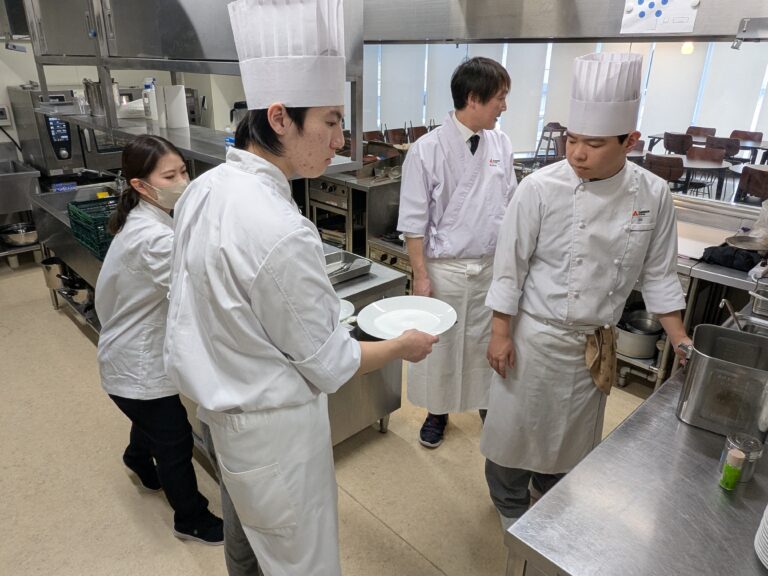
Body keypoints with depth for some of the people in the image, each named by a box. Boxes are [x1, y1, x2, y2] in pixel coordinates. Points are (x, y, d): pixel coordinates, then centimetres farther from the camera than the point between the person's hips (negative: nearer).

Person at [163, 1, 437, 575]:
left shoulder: (206, 189, -5)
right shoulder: (280, 231, -32)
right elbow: (326, 363, -20)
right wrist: (405, 346, -4)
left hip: (224, 406, 8)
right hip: (276, 425, -8)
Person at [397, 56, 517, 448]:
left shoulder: (501, 144, 1)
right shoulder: (427, 150, -14)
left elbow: (510, 206, 9)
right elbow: (414, 222, -10)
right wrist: (421, 276, -10)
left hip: (492, 265, 4)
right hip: (446, 268, -4)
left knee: (487, 341, 17)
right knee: (440, 344, 11)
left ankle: (487, 401, 41)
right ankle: (437, 410, 34)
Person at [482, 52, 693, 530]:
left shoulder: (653, 195, -6)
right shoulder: (542, 188, -17)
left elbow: (658, 274, 3)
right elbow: (511, 265, -12)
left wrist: (681, 340, 1)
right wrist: (501, 333, -10)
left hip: (595, 343, 4)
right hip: (534, 334, -3)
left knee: (573, 435, 20)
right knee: (516, 427, 10)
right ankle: (512, 509, 38)